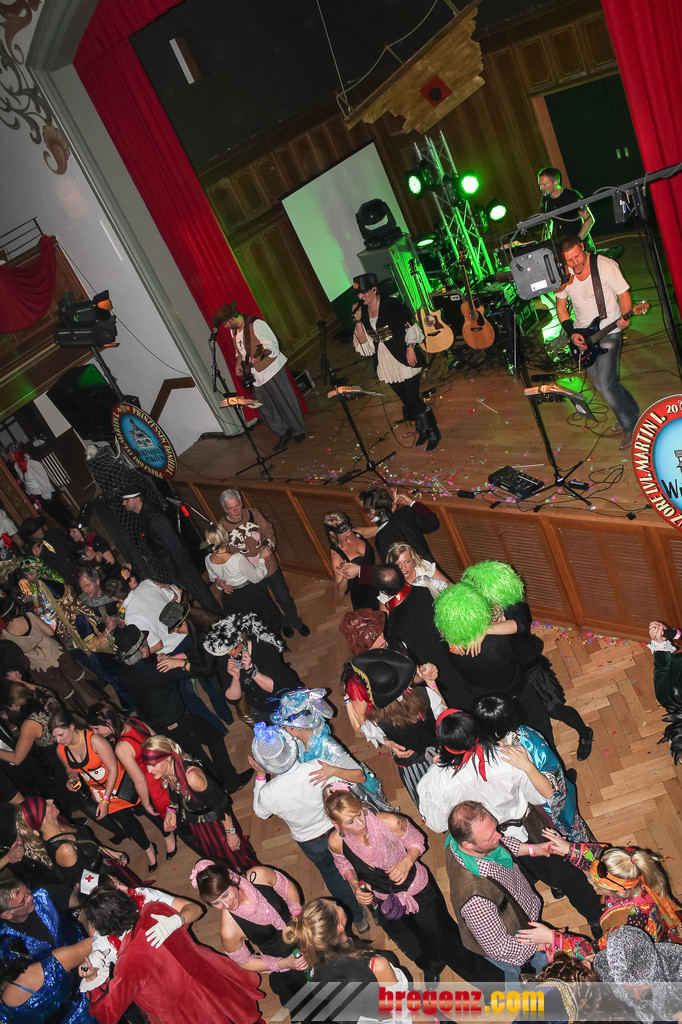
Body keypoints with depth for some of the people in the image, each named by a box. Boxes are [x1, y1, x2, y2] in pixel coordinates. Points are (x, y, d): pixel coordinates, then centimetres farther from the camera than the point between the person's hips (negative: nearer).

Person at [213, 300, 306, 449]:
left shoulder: (256, 324, -17)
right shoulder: (233, 330, 10)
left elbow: (272, 345, -17)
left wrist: (261, 354, -31)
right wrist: (238, 363, 8)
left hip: (271, 369, -8)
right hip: (256, 375, 8)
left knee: (285, 402, 1)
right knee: (264, 407, 6)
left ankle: (298, 431, 20)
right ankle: (284, 433, 20)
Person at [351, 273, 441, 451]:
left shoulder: (392, 304, -9)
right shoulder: (363, 311, 5)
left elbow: (410, 327, -7)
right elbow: (364, 341, 2)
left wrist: (410, 348, -15)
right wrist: (358, 321, -9)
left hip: (404, 359, -5)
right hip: (386, 363, 5)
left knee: (412, 399, -6)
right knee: (406, 399, 13)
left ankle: (432, 432, 12)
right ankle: (423, 429, 31)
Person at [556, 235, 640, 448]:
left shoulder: (606, 265, -16)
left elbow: (624, 294, -10)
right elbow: (561, 306, 7)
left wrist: (623, 317, -29)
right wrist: (571, 333, -5)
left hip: (608, 331, -5)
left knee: (606, 384, -13)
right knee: (600, 384, 12)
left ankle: (631, 426, 6)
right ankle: (633, 413, 36)